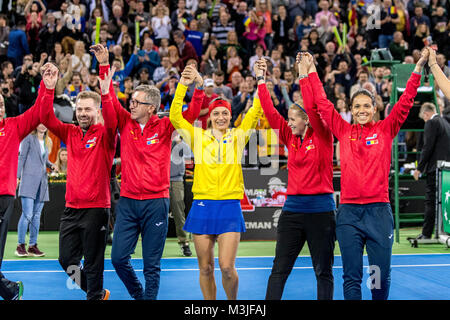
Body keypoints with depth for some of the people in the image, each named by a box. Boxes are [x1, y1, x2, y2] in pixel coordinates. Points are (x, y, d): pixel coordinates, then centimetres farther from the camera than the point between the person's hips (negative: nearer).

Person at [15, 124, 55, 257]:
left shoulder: (48, 142, 18)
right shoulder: (29, 138, 0)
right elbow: (21, 157, -4)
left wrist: (51, 165, 5)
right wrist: (18, 175, -10)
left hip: (42, 182, 6)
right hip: (29, 180, -6)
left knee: (37, 215, 6)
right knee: (27, 214, -11)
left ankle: (33, 246, 10)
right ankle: (20, 246, -4)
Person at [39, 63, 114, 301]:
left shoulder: (105, 134, -5)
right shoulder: (70, 133, 9)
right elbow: (47, 118, 0)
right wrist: (49, 88, -11)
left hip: (96, 208, -5)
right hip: (71, 207, 5)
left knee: (93, 263, 1)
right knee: (66, 259, 10)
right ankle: (98, 293, 30)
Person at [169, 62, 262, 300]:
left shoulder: (238, 136, 8)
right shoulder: (198, 136, 8)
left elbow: (256, 112, 1)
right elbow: (175, 116, 1)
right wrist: (182, 85, -7)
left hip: (230, 207, -1)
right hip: (202, 206, 1)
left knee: (227, 267, -9)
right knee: (205, 268, 5)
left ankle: (233, 302, 15)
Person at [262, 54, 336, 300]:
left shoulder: (322, 137, -3)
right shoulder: (291, 138, 10)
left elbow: (312, 108, -17)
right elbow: (270, 112, 6)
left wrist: (304, 76, -15)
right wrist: (262, 82, 3)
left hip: (320, 208, -4)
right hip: (293, 208, 5)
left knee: (323, 271, 5)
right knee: (279, 269, 2)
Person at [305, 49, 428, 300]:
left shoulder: (385, 130, 6)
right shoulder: (344, 131, 8)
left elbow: (406, 102, 2)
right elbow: (323, 104, 10)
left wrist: (418, 69, -2)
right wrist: (312, 72, 11)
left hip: (379, 210, 0)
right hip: (349, 212, 1)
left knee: (382, 276, 4)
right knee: (352, 277, 2)